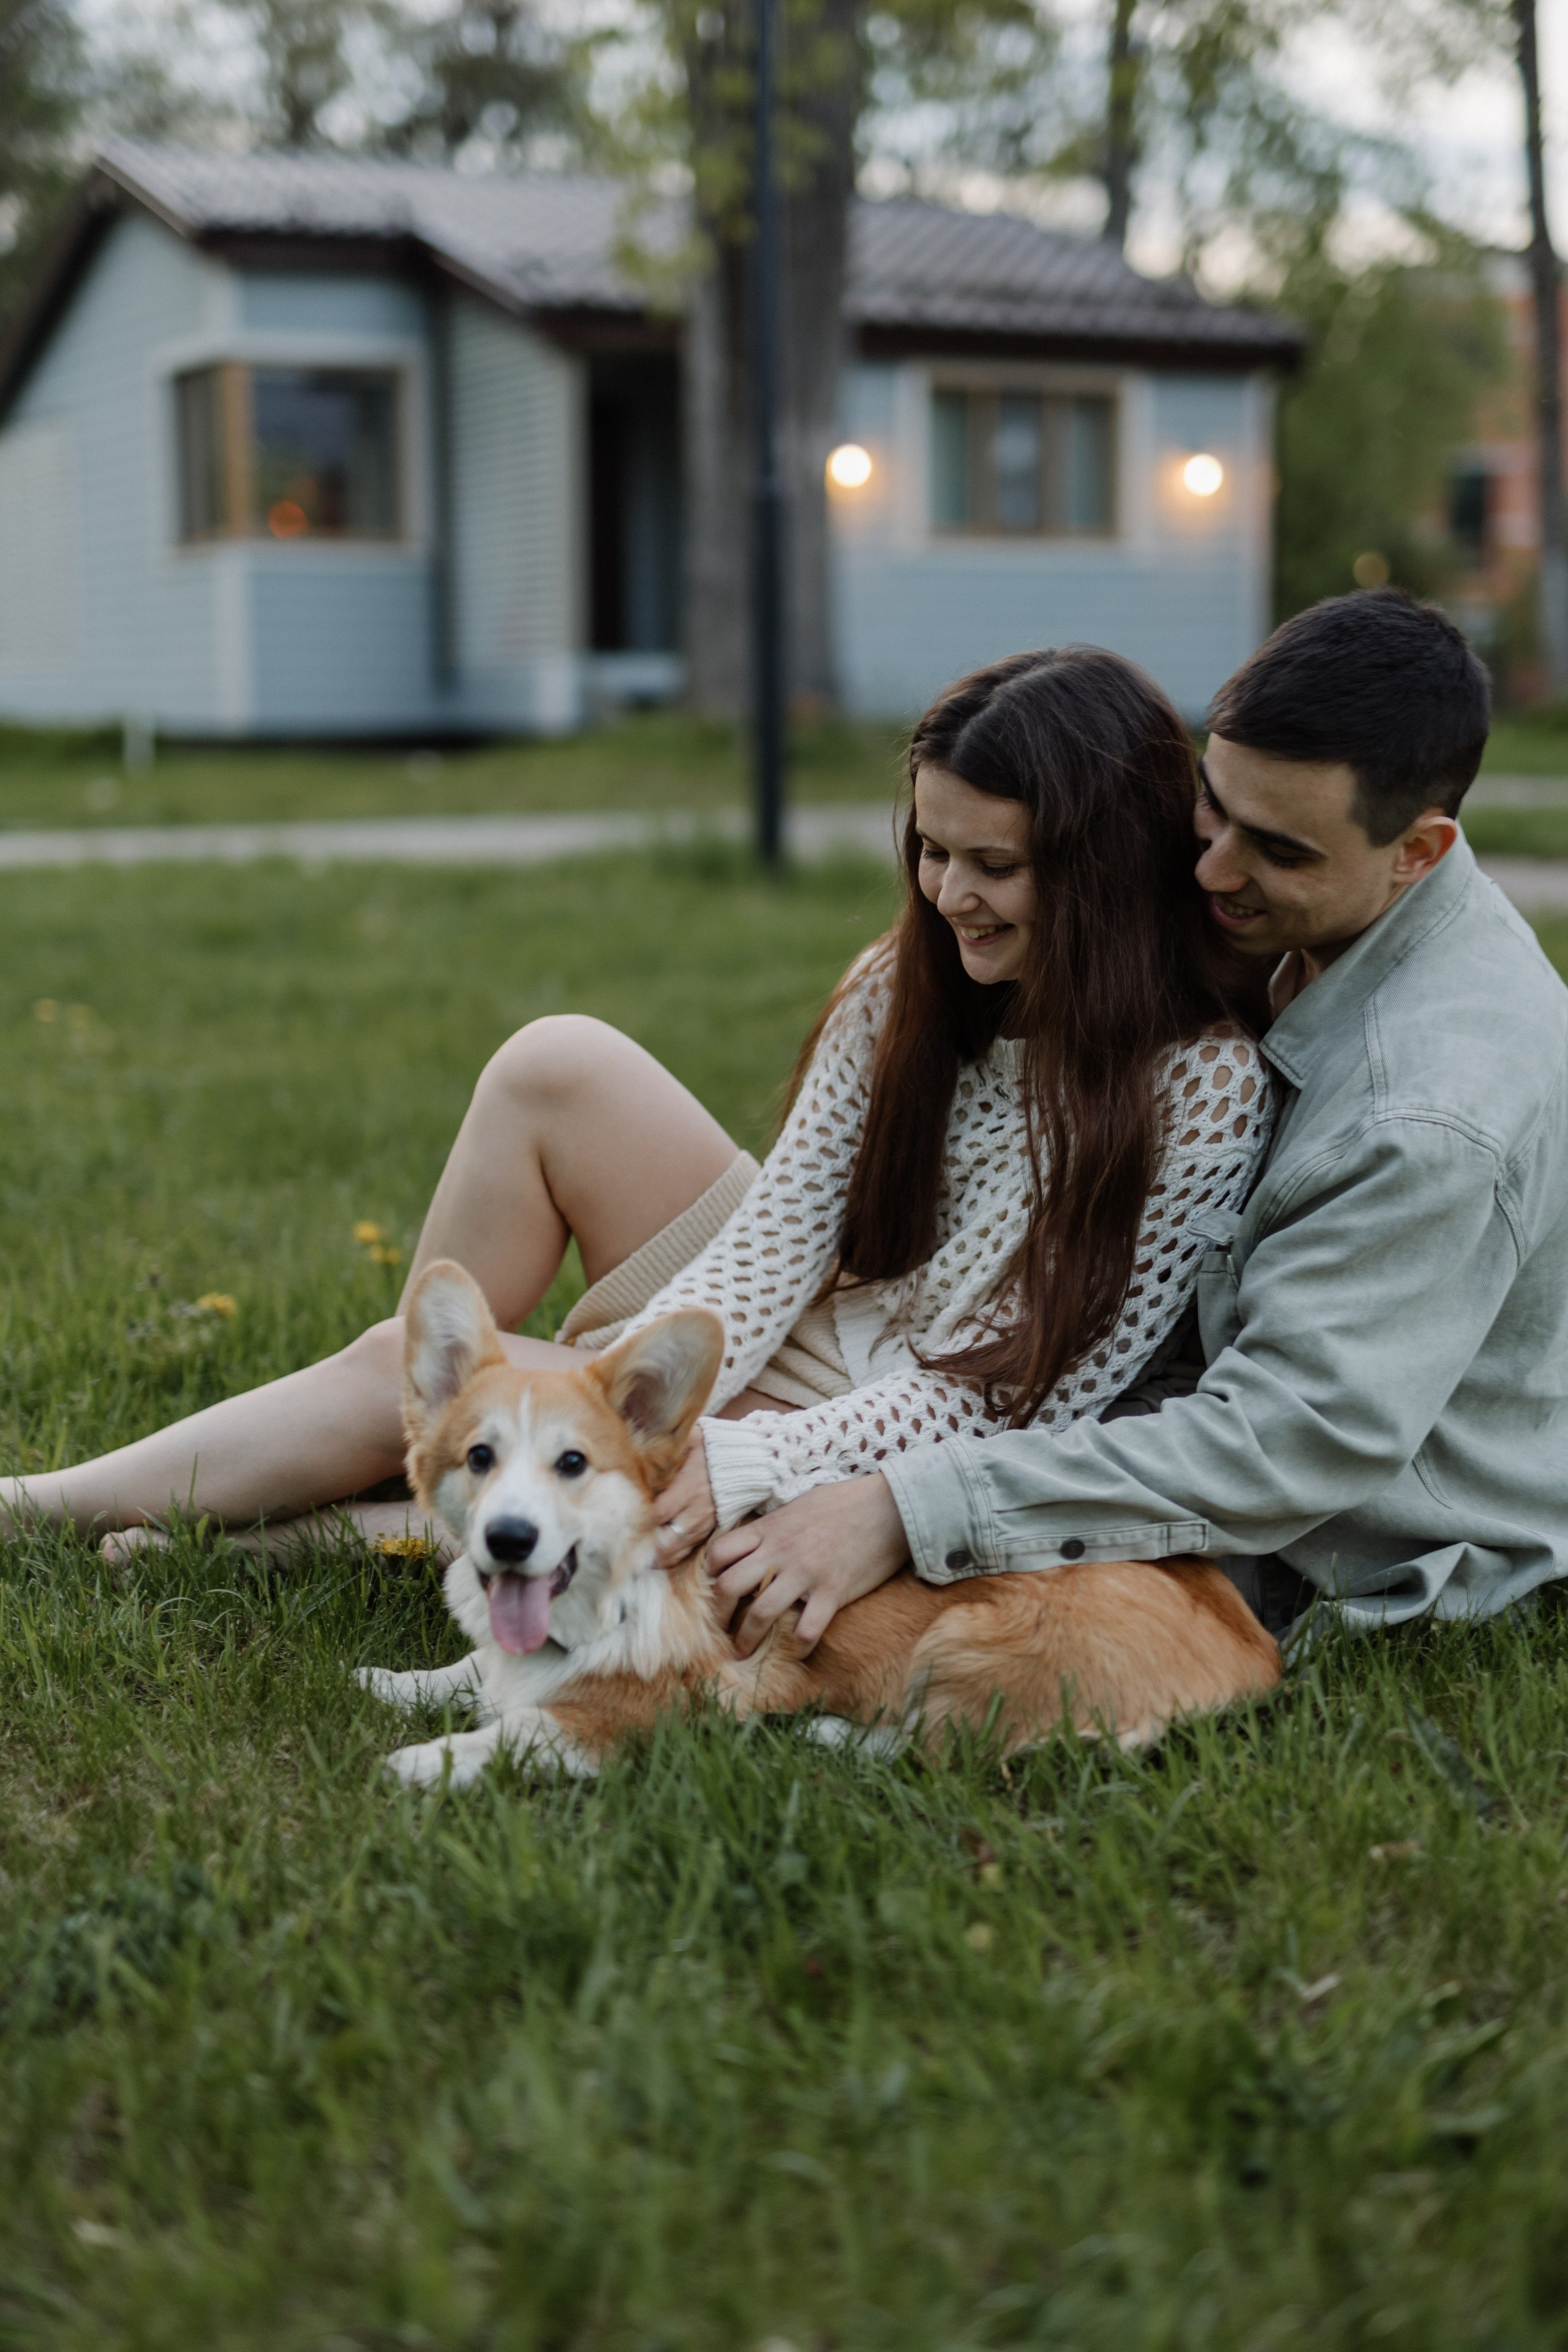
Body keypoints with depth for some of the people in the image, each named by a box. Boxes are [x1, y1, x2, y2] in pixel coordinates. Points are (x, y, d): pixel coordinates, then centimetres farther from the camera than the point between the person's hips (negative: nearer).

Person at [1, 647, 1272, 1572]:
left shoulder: (1204, 1083, -22)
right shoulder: (908, 984, -2)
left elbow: (1026, 1395, -23)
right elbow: (781, 1226, -6)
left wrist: (738, 1465, -32)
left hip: (888, 1447, -7)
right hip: (793, 1326, 7)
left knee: (402, 1373, -15)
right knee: (556, 1065, -10)